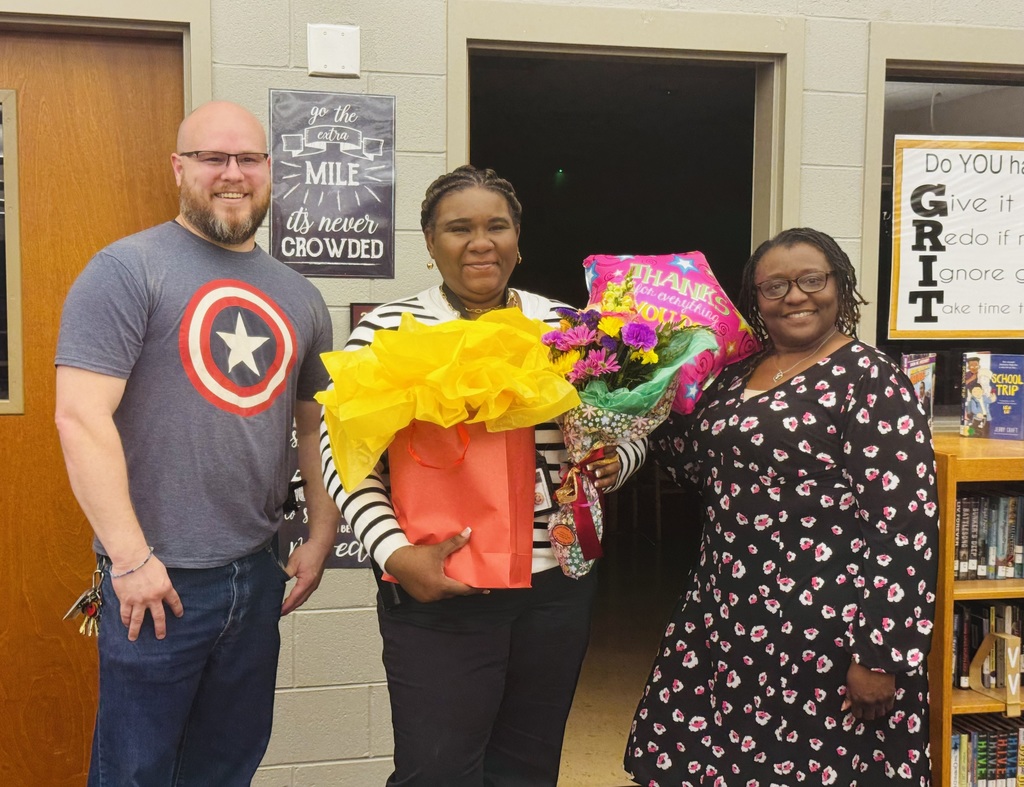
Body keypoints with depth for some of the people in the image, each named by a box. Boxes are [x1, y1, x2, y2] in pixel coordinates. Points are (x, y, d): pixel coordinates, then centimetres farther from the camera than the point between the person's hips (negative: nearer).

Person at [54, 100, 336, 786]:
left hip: (260, 574, 6)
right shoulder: (128, 269, -9)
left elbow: (316, 423, 18)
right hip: (158, 580, -5)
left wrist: (322, 536, 10)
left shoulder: (298, 296, 10)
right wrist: (132, 557, -18)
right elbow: (80, 418, -16)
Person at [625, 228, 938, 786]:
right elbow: (696, 458, 24)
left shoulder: (869, 378, -10)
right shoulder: (737, 376, 11)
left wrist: (880, 655, -18)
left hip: (823, 634, -7)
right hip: (726, 615, 7)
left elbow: (904, 524, -15)